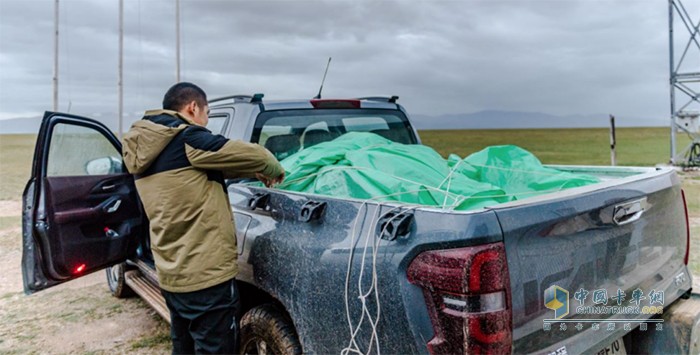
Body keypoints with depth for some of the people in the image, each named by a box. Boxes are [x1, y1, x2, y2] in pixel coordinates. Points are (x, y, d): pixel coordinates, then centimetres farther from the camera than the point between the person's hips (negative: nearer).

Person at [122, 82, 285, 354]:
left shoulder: (145, 149, 11)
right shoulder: (187, 139, -14)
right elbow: (252, 154, -14)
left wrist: (252, 173, 10)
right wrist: (274, 171, 7)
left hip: (170, 275, 9)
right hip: (206, 275, -9)